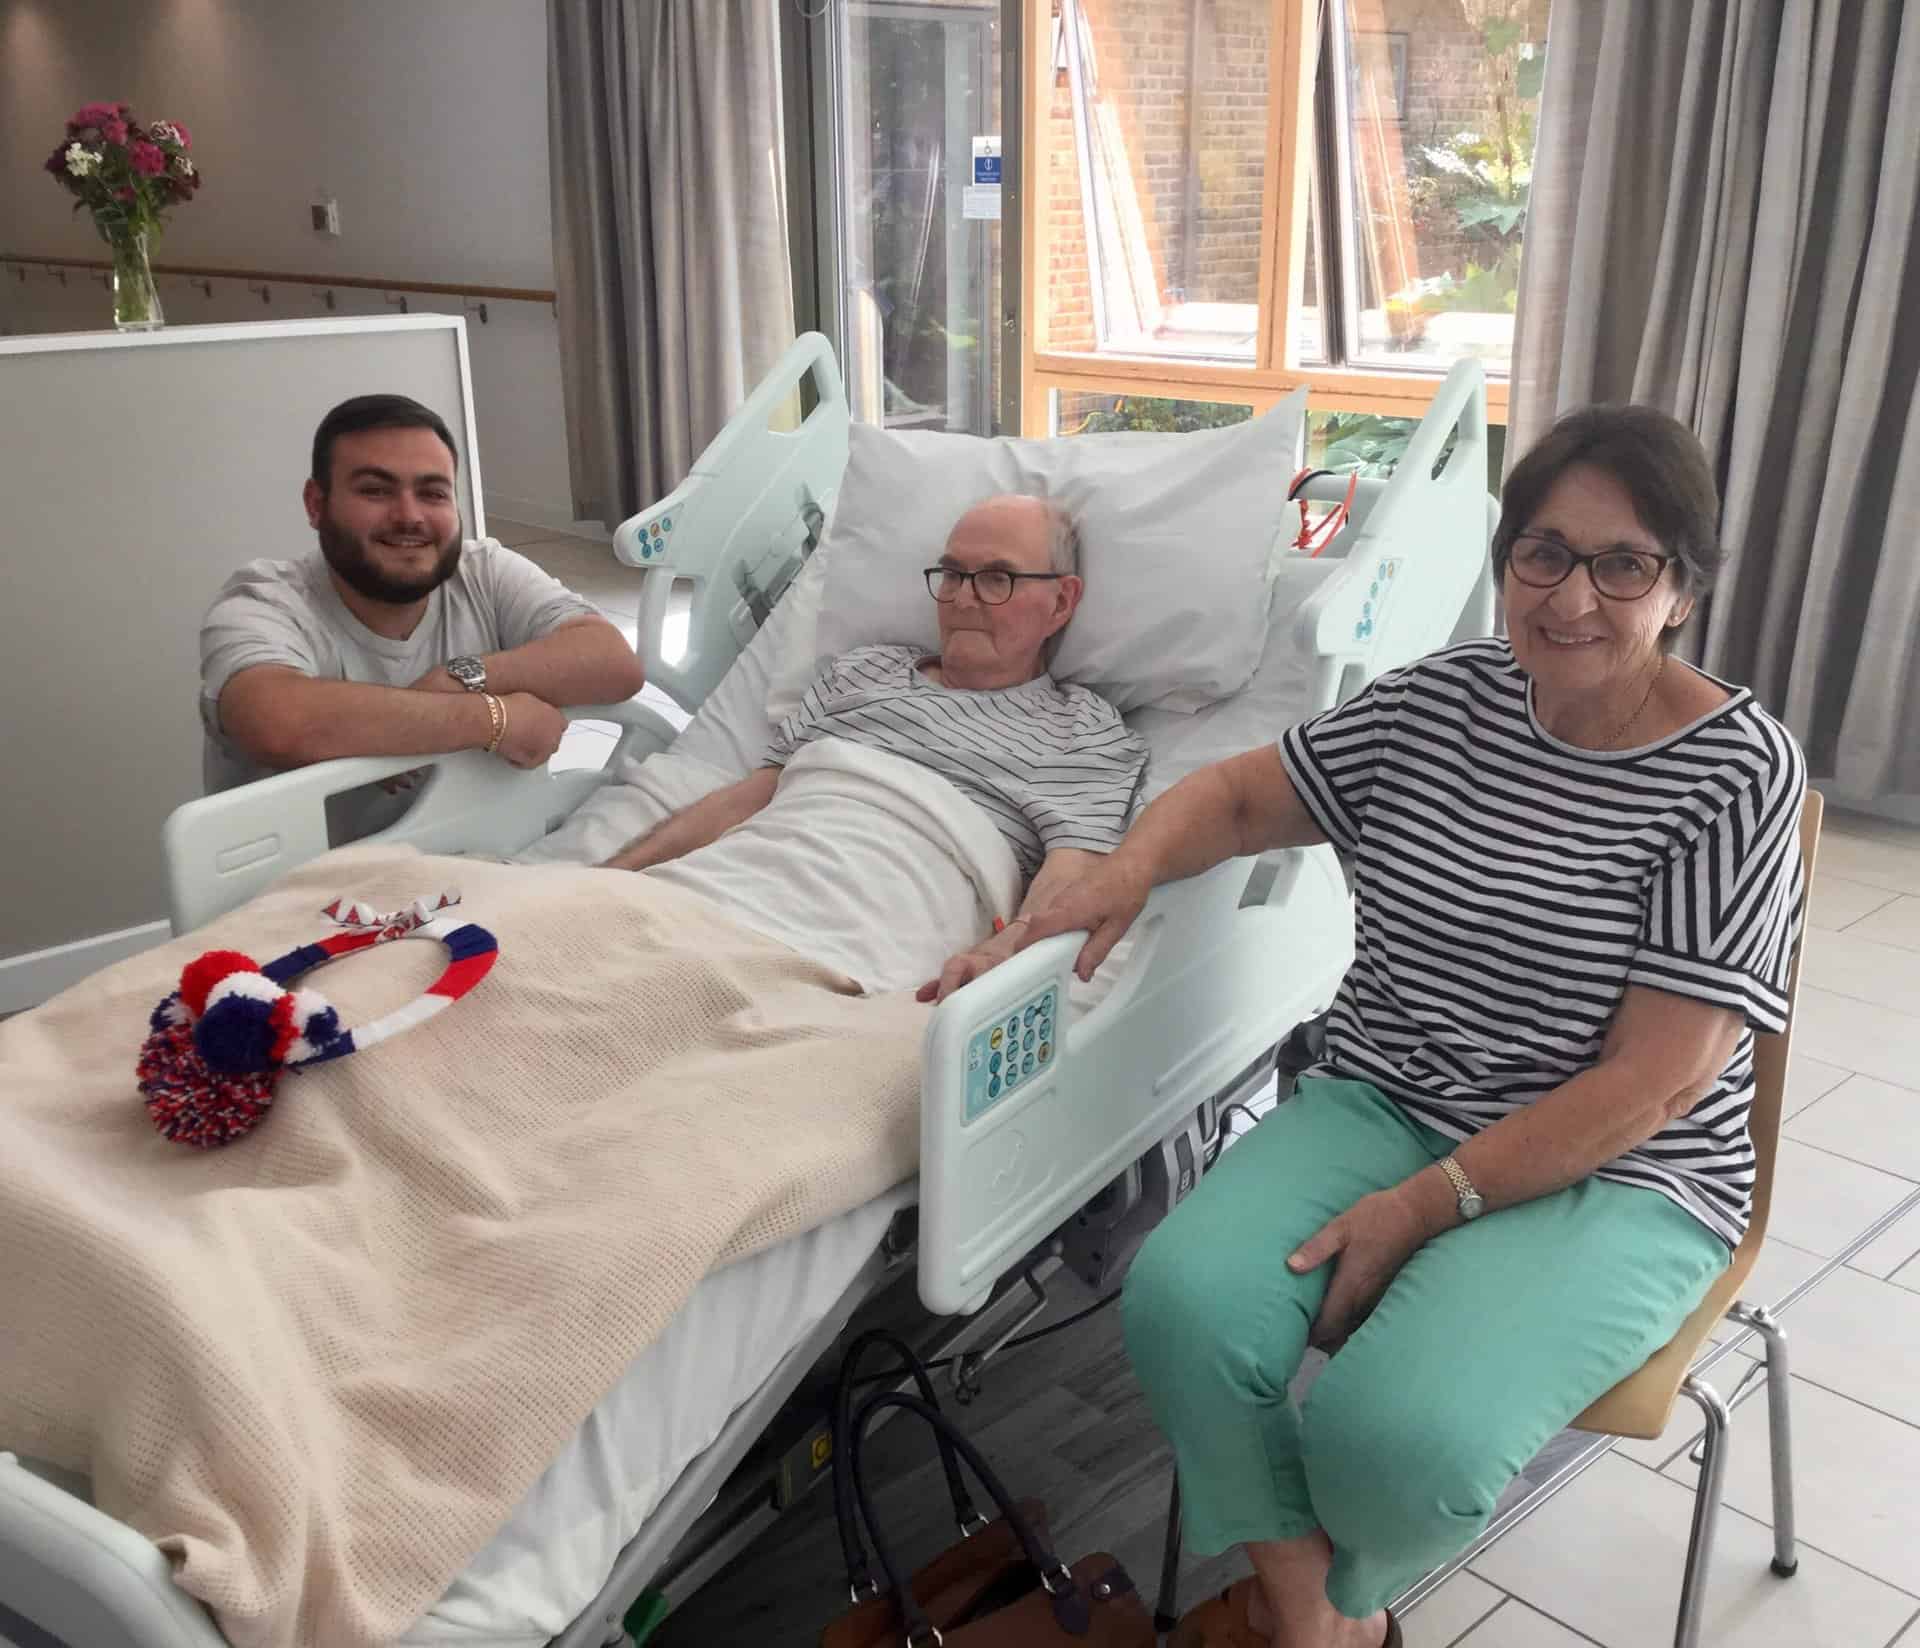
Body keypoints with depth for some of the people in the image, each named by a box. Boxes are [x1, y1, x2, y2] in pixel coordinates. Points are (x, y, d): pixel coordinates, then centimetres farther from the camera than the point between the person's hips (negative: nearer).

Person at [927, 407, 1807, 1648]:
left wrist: (1426, 1205, -20)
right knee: (1185, 1304, -24)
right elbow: (1241, 794, 13)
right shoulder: (1443, 699, 3)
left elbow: (1658, 1081, -15)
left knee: (1396, 1435, -29)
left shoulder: (1738, 774, -11)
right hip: (1381, 1103, 4)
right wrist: (1129, 868, -10)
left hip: (1614, 1175, -4)